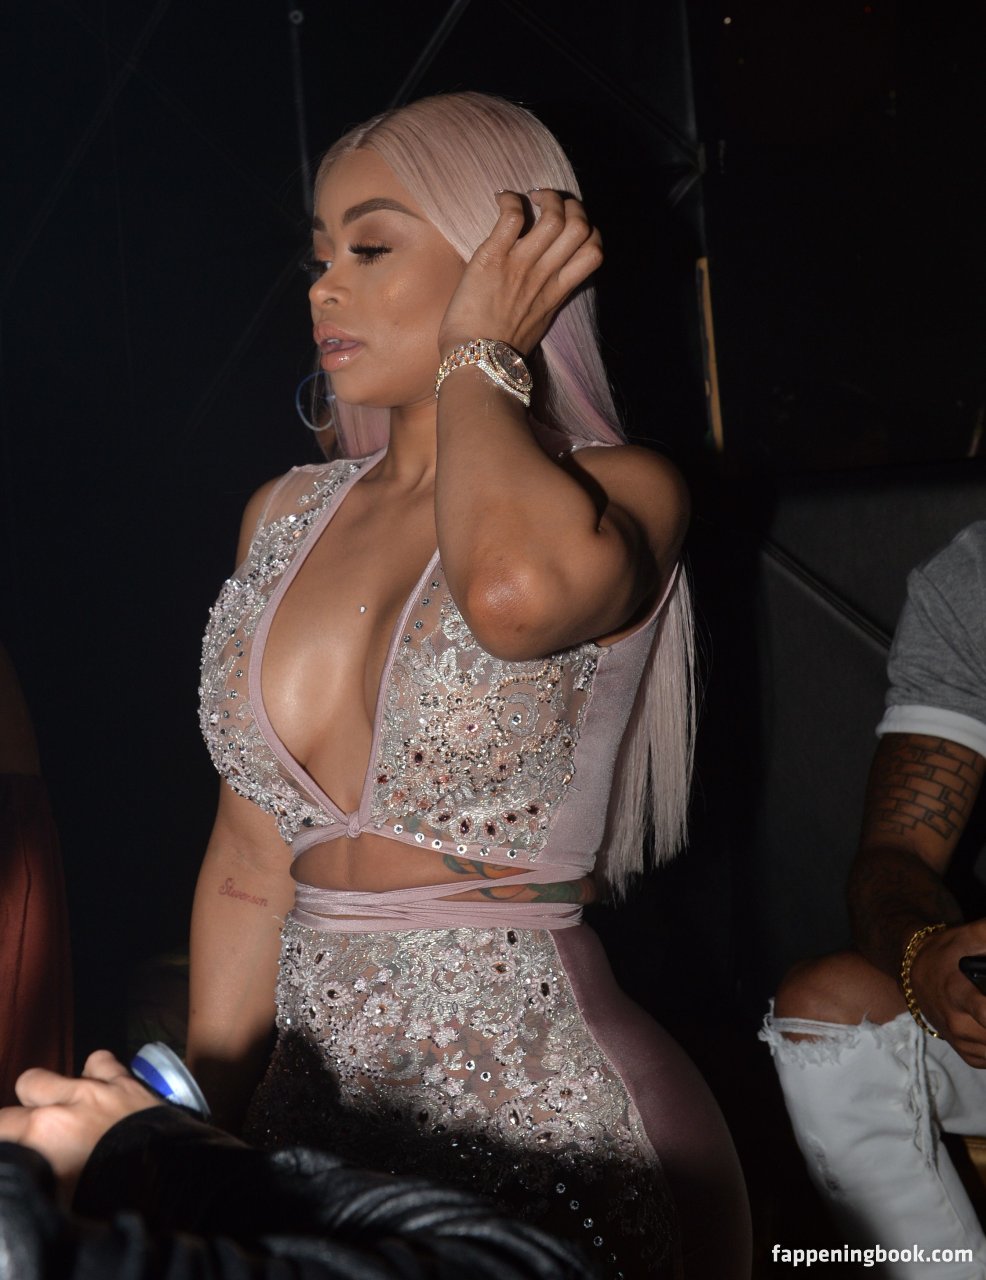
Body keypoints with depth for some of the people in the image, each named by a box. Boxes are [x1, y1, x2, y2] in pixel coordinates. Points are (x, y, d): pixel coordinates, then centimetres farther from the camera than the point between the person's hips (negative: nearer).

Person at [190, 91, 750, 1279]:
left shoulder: (620, 493, -8)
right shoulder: (284, 516, 8)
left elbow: (519, 590, -34)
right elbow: (250, 858, 12)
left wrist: (476, 359, -15)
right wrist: (201, 1135, 11)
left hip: (538, 1111, -5)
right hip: (318, 1095, 5)